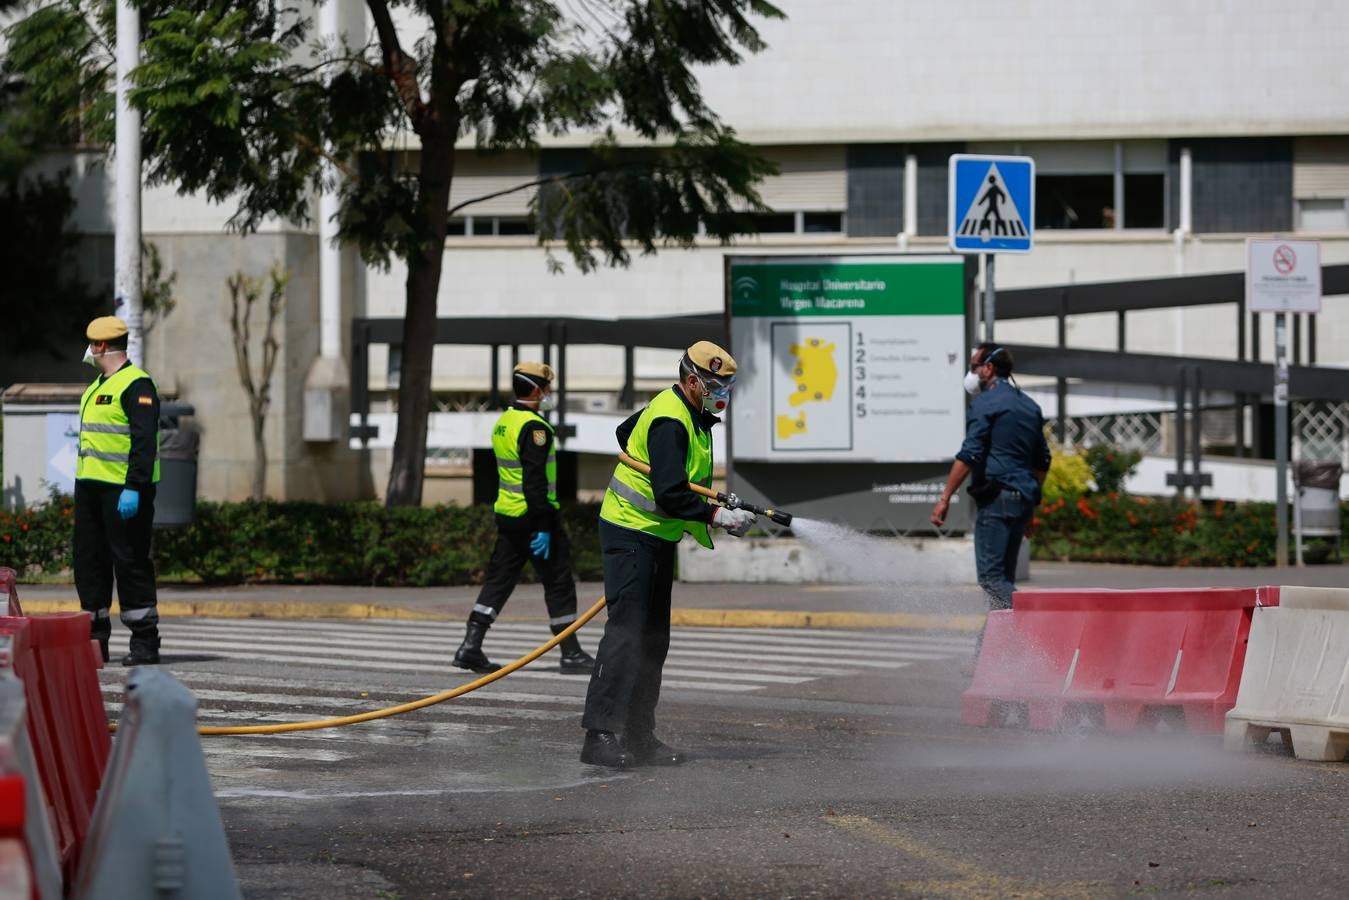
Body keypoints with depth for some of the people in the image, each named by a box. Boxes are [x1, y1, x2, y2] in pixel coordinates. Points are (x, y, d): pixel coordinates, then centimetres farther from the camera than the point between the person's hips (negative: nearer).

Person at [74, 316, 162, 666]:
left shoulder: (136, 385, -10)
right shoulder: (97, 387, 19)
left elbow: (144, 441, -18)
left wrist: (133, 489, -25)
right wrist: (83, 486, 21)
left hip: (124, 490, -9)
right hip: (90, 486, 10)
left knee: (130, 561, -7)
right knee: (88, 560, 9)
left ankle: (145, 643, -3)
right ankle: (95, 639, 15)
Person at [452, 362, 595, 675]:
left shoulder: (502, 423, 13)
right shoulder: (534, 427, -16)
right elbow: (535, 480, -22)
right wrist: (543, 527, -22)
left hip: (507, 516, 9)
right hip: (535, 516, -9)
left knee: (499, 580, 9)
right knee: (559, 583, 0)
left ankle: (470, 646, 1)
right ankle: (571, 655, 5)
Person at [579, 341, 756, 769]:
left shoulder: (689, 414, 11)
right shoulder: (669, 422, -22)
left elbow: (626, 432, 27)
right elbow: (670, 495, -29)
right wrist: (718, 516, -26)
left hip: (657, 538, 11)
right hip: (631, 535, -11)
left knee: (653, 638, 10)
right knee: (626, 633, -16)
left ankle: (638, 737, 13)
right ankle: (600, 736, -20)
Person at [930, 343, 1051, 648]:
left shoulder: (986, 402, -6)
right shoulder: (1029, 406, 20)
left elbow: (970, 454, -16)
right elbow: (1042, 461, 23)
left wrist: (945, 498, -15)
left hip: (995, 496, -9)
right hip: (1023, 497, 9)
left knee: (992, 575, -11)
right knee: (1003, 575, 12)